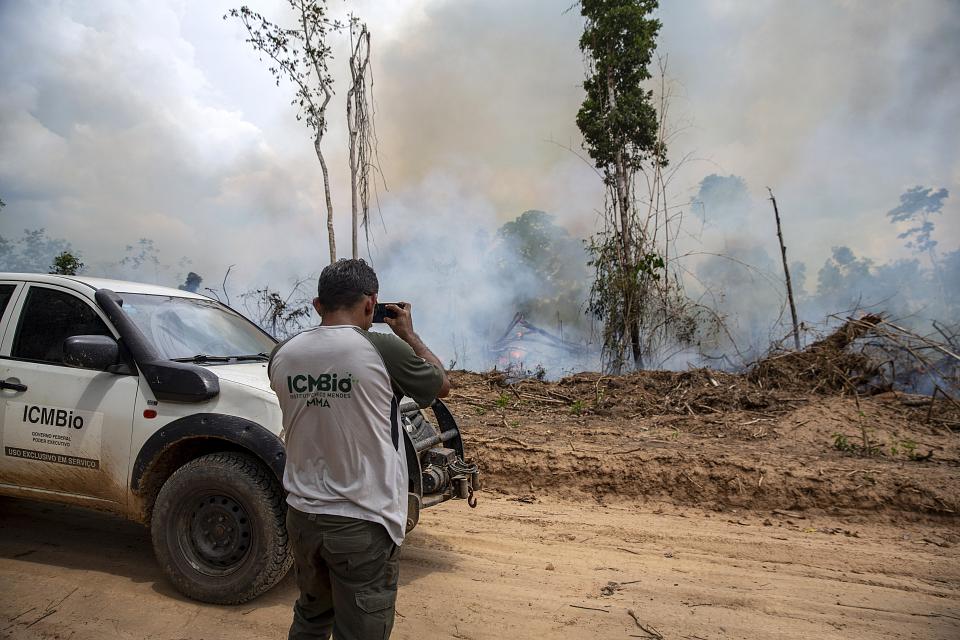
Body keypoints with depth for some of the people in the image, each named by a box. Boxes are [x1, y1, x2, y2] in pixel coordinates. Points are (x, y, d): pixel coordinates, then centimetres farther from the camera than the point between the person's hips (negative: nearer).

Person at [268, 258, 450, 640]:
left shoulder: (283, 355, -3)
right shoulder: (383, 348, -17)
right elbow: (443, 385, 1)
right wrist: (408, 334, 14)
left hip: (302, 517, 6)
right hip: (363, 525, -5)